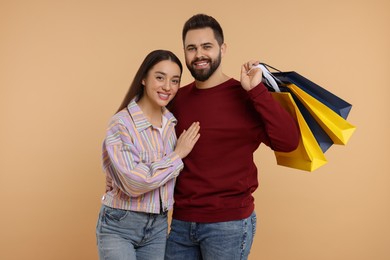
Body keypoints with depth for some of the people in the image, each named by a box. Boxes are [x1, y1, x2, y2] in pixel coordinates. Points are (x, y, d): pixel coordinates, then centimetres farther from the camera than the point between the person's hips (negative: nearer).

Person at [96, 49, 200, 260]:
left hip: (158, 226, 6)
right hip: (119, 226, -5)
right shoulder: (121, 123, -15)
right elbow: (134, 182, -23)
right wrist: (178, 154, -15)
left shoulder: (172, 122, 3)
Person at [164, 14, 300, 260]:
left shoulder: (245, 96, -8)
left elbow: (288, 141, -20)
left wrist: (257, 90, -23)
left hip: (229, 223, -4)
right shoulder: (177, 99, 6)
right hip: (180, 221, 5)